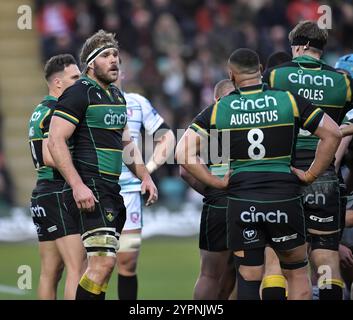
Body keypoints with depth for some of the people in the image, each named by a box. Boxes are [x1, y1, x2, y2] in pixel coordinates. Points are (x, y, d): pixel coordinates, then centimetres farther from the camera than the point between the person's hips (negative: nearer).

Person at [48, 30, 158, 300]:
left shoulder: (117, 96, 18)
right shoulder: (79, 93, -9)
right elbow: (56, 141, -16)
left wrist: (145, 177, 17)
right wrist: (78, 186, -23)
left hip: (111, 189, 9)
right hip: (89, 190, -9)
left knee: (105, 263, 9)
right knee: (104, 261, -18)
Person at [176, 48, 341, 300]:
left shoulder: (219, 109, 2)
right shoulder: (289, 101, 0)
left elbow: (183, 152, -1)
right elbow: (333, 133, -1)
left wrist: (216, 182, 3)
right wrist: (311, 174, 5)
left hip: (241, 202, 0)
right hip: (284, 199, 0)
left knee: (250, 280, 7)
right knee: (297, 273, 14)